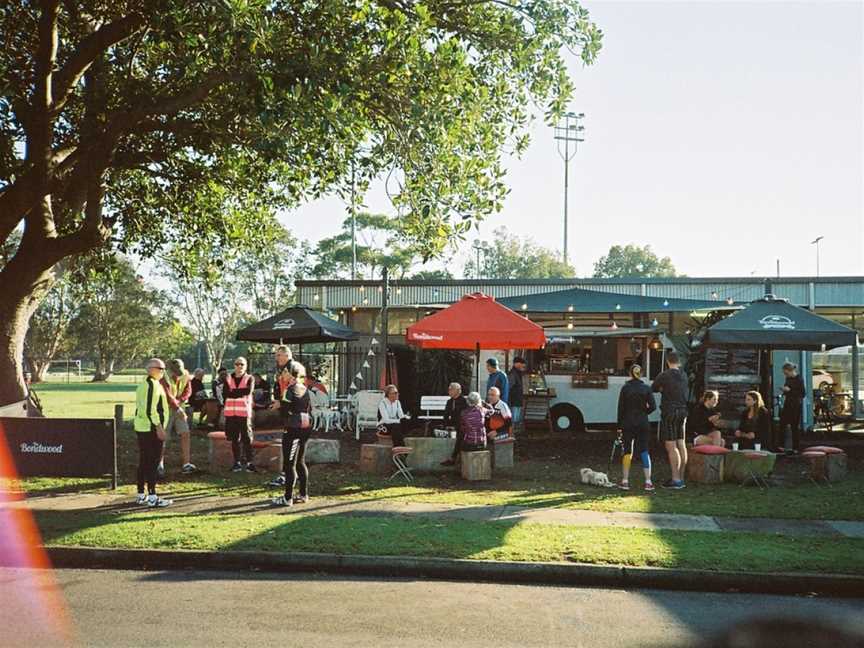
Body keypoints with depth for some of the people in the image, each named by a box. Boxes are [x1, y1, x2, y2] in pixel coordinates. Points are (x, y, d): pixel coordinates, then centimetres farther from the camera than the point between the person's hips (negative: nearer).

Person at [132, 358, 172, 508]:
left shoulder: (143, 385, 16)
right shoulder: (153, 385, -15)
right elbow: (150, 409, -22)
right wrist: (159, 427, -21)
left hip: (141, 427, 10)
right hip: (152, 428, -10)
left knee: (144, 462, 14)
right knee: (152, 463, -7)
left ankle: (141, 496, 19)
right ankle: (153, 498, -6)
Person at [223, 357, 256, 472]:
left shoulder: (249, 378, 4)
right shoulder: (228, 378, 12)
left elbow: (248, 391, -13)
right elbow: (225, 393, -2)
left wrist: (233, 391, -8)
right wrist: (240, 392, -12)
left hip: (244, 412, -3)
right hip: (231, 412, 3)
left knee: (247, 438, -4)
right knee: (234, 438, 7)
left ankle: (249, 462, -2)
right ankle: (237, 462, 14)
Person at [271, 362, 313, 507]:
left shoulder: (290, 390, -14)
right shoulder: (304, 389, 10)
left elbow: (284, 411, -19)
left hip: (293, 430, -8)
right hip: (306, 428, 8)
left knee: (290, 464, -5)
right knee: (300, 462, 14)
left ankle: (288, 498, -3)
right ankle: (304, 495, 18)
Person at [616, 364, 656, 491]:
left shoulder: (625, 388, -3)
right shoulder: (646, 388, -1)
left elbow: (620, 408, -3)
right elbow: (653, 406, -7)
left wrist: (619, 426, 3)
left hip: (628, 424, 0)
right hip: (643, 424, 1)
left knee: (627, 451, 7)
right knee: (644, 451, 4)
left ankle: (625, 481, 8)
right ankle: (648, 482, -2)